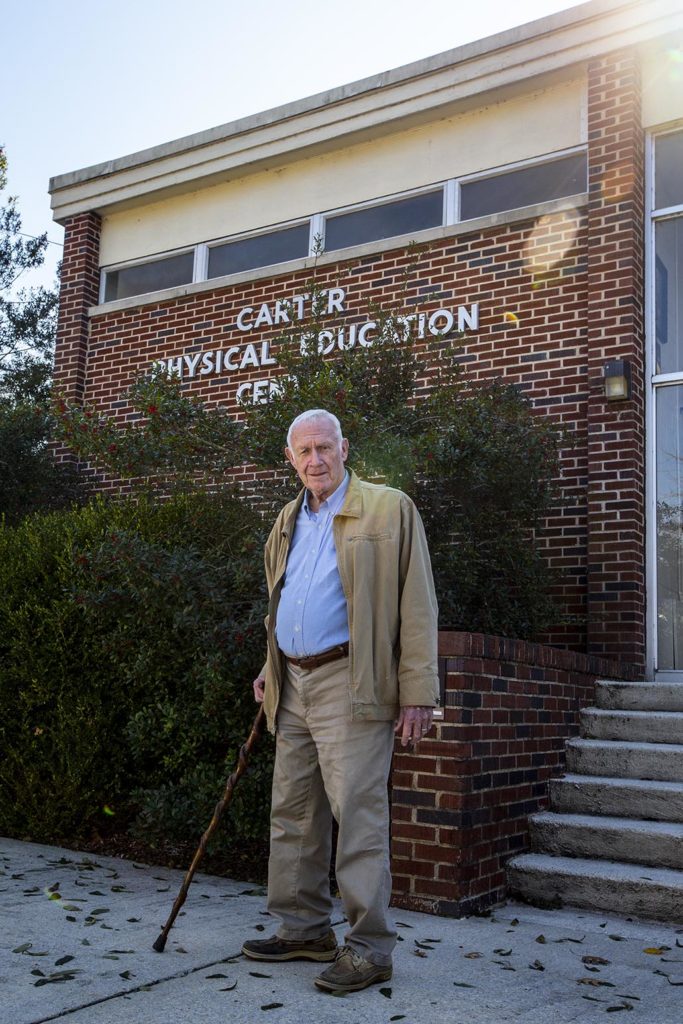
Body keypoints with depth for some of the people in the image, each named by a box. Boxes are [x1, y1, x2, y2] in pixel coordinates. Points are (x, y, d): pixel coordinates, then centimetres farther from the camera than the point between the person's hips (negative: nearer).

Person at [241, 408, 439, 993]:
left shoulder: (389, 509, -4)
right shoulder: (288, 522, 16)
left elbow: (416, 606, -9)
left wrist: (417, 692, -14)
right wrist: (270, 671, 17)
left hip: (349, 683, -7)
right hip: (293, 685, 7)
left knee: (357, 814, -6)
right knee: (293, 813, 12)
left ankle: (370, 948, 5)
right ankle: (304, 929, 26)